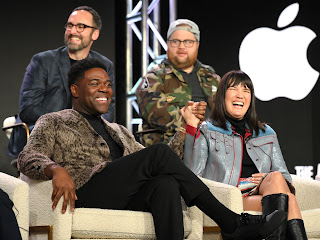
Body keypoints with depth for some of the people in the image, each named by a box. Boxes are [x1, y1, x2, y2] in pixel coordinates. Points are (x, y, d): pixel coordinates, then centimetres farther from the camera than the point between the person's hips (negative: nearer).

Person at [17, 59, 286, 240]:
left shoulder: (118, 131, 34)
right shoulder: (53, 123, 18)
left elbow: (160, 162, 27)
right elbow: (28, 158, -1)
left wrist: (187, 127, 19)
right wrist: (57, 169, -24)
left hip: (127, 200, 5)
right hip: (86, 194, -5)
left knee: (166, 183, -31)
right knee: (159, 152, -23)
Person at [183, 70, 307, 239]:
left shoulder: (267, 134, 28)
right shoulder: (206, 131, 14)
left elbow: (284, 175, 23)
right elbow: (192, 175, -1)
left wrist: (270, 180, -4)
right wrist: (191, 127, -7)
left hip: (262, 195, 4)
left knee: (276, 178, -34)